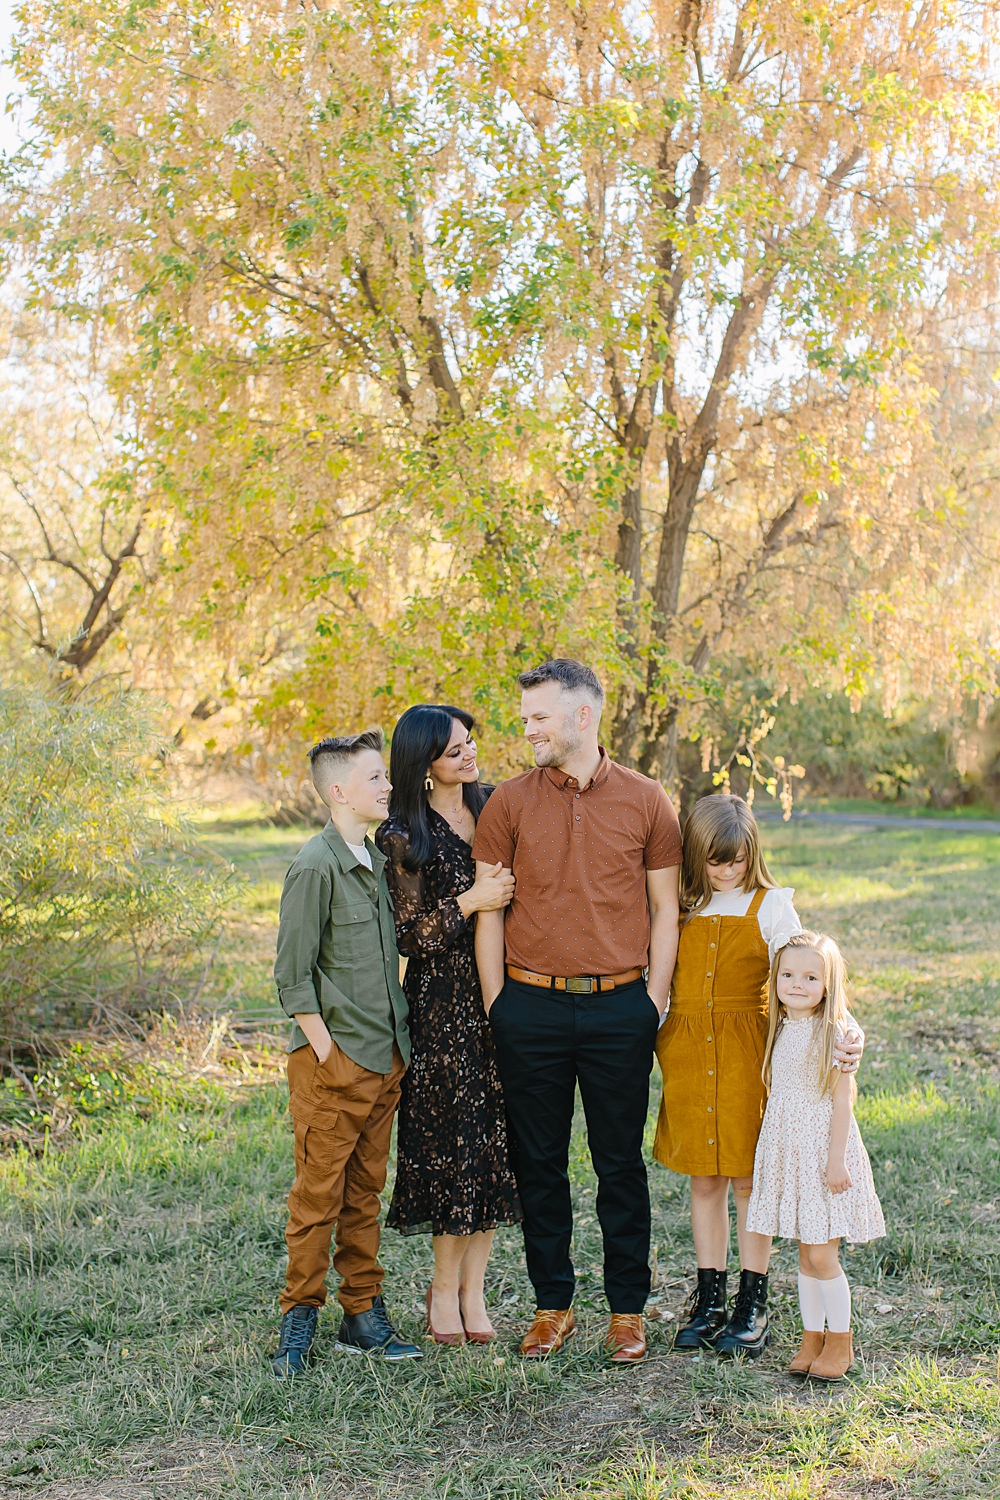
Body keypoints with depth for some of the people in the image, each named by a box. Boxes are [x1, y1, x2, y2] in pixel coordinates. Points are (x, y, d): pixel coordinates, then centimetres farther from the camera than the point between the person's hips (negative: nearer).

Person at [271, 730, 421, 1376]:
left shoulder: (378, 862, 11)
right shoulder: (317, 866, -13)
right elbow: (292, 973, -14)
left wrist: (398, 1045, 13)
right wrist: (325, 1049, -14)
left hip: (385, 1059, 7)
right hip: (334, 1061, -7)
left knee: (366, 1192, 13)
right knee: (319, 1195, 0)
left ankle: (364, 1315, 21)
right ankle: (300, 1320, 12)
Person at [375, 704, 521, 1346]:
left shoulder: (496, 804, 8)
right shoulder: (405, 836, -9)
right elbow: (408, 936, -10)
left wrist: (509, 892, 0)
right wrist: (470, 902, -17)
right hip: (446, 1004, -5)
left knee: (497, 1134, 5)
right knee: (457, 1132, -1)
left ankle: (473, 1286, 15)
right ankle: (445, 1287, 15)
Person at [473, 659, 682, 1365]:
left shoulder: (646, 801, 2)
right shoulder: (508, 803, 2)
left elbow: (665, 909, 6)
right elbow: (488, 911, 4)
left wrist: (654, 1003, 0)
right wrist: (497, 1008, 0)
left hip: (619, 1007, -1)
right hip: (532, 1007, 1)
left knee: (621, 1162, 7)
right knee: (539, 1162, 8)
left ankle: (628, 1308, 20)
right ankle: (553, 1304, 22)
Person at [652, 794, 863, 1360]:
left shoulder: (771, 907, -3)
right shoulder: (681, 908, 5)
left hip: (747, 1054, -3)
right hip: (687, 1053, 3)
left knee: (748, 1180, 3)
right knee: (704, 1181, 10)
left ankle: (753, 1308, 15)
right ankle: (709, 1302, 21)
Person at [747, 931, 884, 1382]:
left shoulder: (836, 1031, -11)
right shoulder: (780, 1030, 8)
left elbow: (843, 1098, -12)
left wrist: (836, 1158, -15)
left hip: (823, 1153, -6)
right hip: (787, 1153, 6)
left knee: (822, 1255, -4)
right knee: (805, 1253, 12)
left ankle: (840, 1343, 12)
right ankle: (812, 1338, 22)